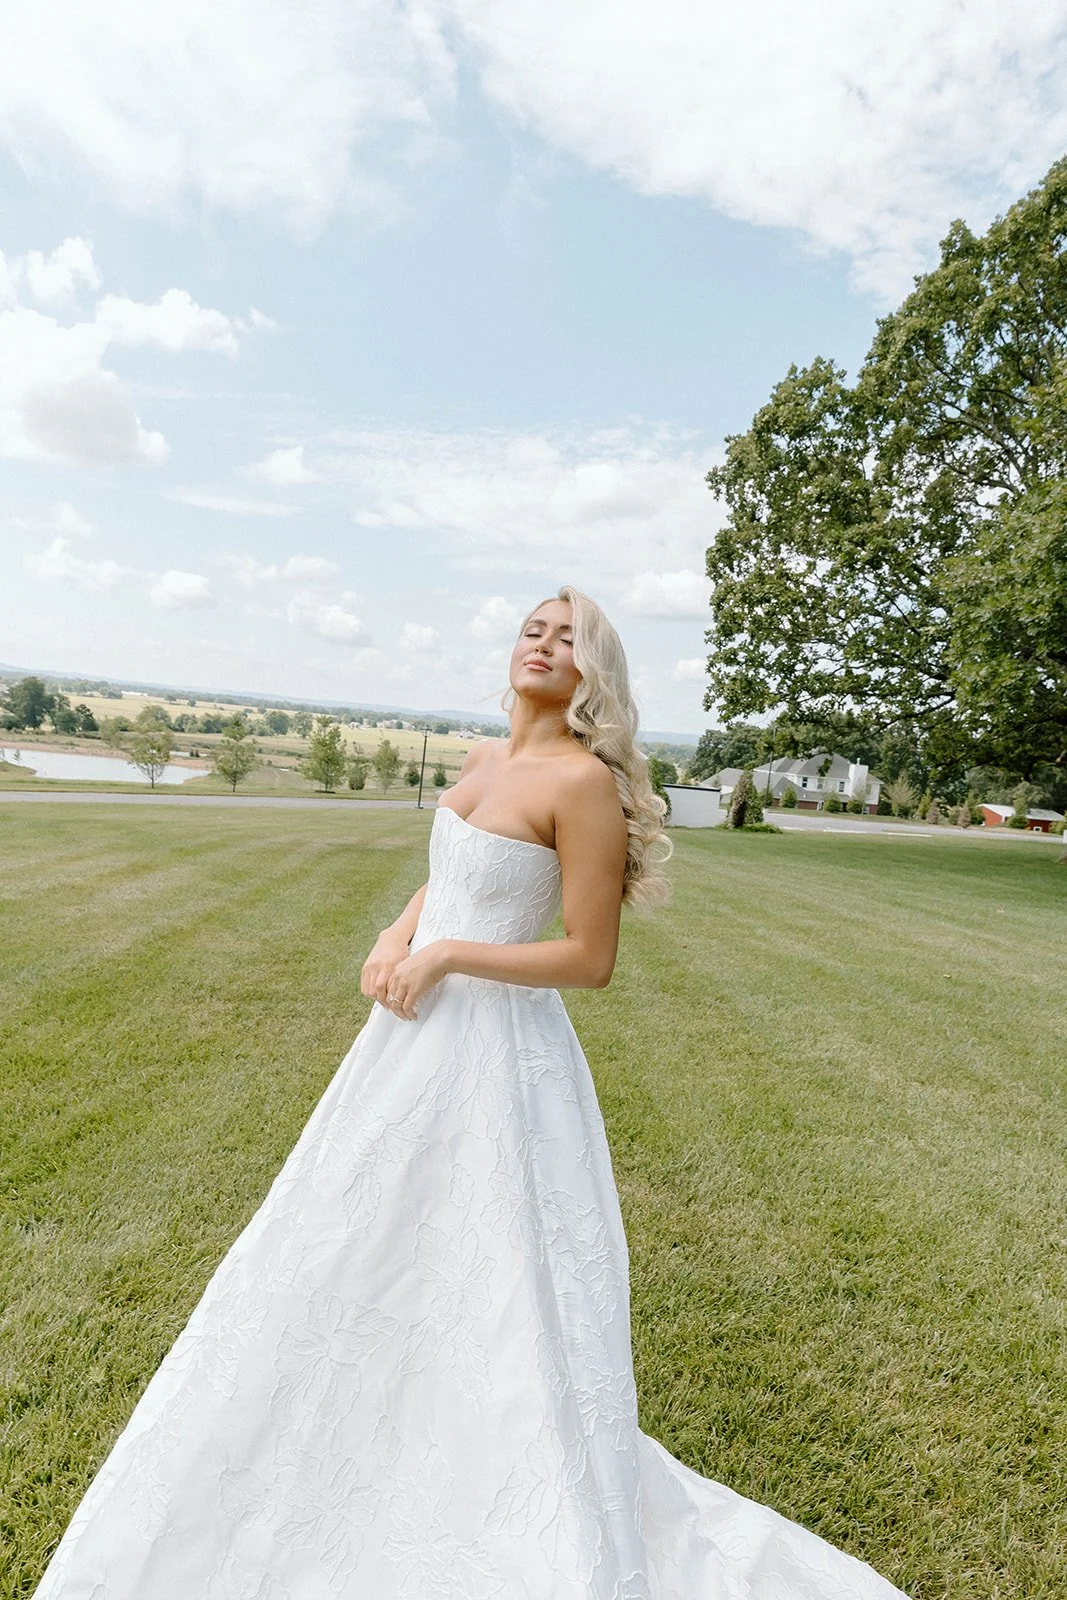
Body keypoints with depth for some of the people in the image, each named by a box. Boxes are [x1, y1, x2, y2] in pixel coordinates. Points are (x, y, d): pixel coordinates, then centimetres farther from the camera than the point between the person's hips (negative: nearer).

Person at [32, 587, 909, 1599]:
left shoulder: (583, 780, -18)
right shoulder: (487, 758, 6)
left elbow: (590, 959, -18)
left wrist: (445, 955, -16)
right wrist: (396, 935, 1)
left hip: (496, 1044, -8)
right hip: (419, 1029, 9)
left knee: (501, 1287, 6)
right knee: (367, 1246, 24)